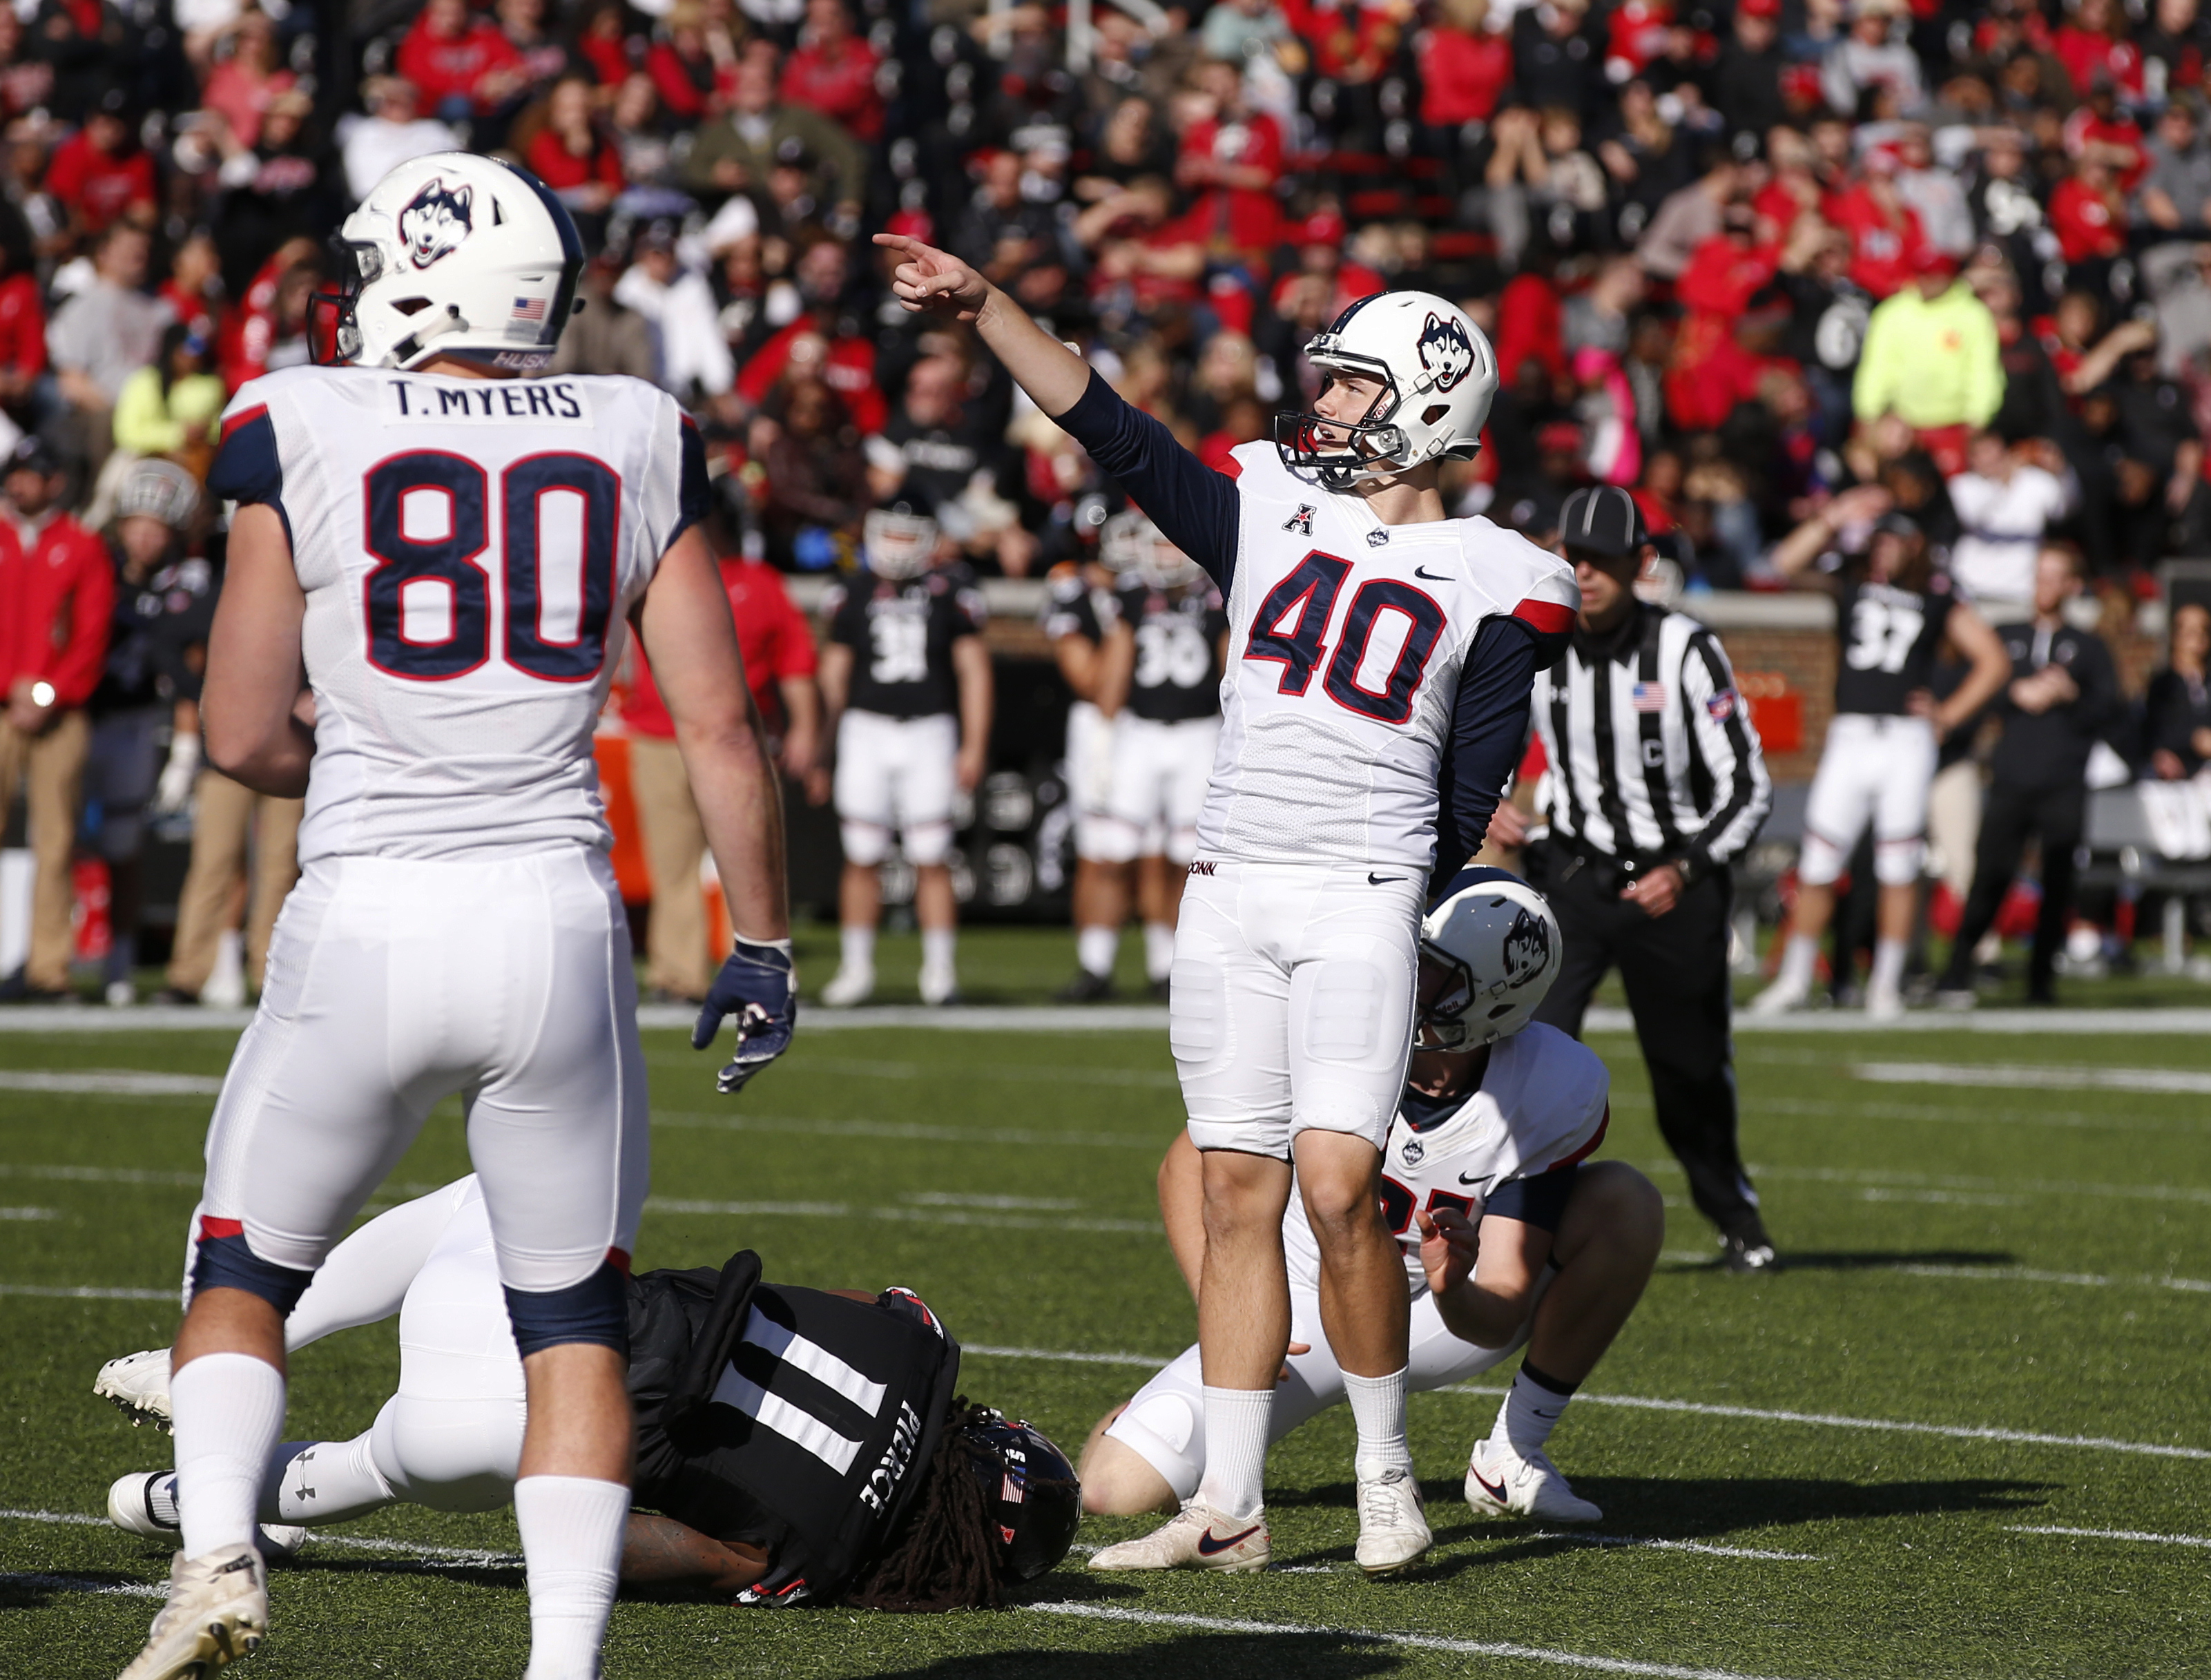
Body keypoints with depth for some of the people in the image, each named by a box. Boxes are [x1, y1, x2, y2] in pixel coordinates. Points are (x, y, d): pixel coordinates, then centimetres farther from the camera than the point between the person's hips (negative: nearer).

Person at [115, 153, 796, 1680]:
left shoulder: (302, 436, 1)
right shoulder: (636, 445, 7)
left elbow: (242, 740, 4)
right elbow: (721, 726, 5)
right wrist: (762, 945, 15)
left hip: (366, 924, -1)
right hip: (559, 925, 2)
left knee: (244, 1269, 18)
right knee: (576, 1320, 15)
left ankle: (219, 1551, -5)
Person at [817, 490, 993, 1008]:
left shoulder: (950, 593, 1)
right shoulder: (853, 596, 6)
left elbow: (974, 672, 3)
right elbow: (834, 671, 13)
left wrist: (974, 746, -2)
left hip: (928, 732, -1)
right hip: (867, 728, 1)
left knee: (932, 860, -3)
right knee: (862, 859, 1)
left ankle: (940, 970, 5)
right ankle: (855, 969, 10)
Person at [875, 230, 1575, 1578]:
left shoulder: (1491, 586, 1)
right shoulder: (1271, 514, 11)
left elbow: (1469, 801, 2)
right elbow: (1114, 431, 6)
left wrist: (1404, 913, -3)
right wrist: (984, 307, -2)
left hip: (1362, 898, -4)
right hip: (1228, 893, 4)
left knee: (1338, 1187, -15)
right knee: (1239, 1190, 4)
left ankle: (1388, 1469, 3)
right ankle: (1230, 1506, 8)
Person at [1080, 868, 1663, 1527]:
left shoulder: (1554, 1092, -25)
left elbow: (1502, 1314, -24)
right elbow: (1189, 1164, -10)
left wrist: (1455, 1294, -48)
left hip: (1444, 1319, 0)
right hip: (1308, 1313, 0)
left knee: (1625, 1204, -25)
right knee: (1120, 1490, -19)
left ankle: (1515, 1454, -10)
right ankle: (1146, 1416, 21)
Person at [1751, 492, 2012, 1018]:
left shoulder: (1936, 599, 7)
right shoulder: (1851, 580, 9)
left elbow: (1993, 662, 10)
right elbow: (1788, 560, -4)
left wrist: (1948, 717, 2)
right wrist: (1834, 520, -11)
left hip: (1907, 741, -1)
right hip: (1850, 736, 1)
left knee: (1898, 868, 0)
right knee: (1818, 866, 1)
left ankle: (1887, 984, 11)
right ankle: (1795, 980, 12)